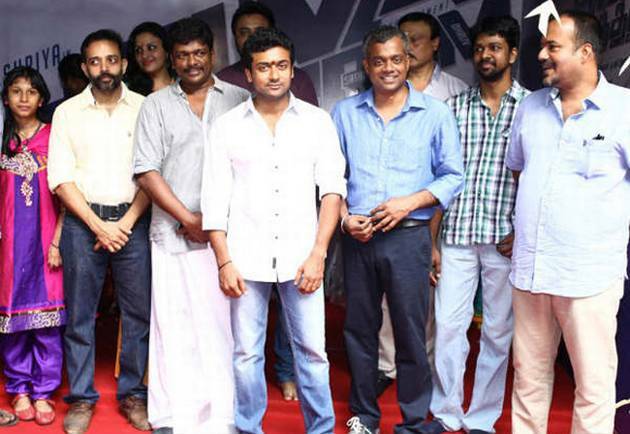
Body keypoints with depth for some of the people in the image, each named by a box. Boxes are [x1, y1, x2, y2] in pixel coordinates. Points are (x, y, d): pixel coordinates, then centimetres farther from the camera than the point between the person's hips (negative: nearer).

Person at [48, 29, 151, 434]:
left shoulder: (144, 108, 3)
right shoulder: (67, 112, 4)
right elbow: (60, 177, 0)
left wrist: (126, 222, -8)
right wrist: (98, 226, -8)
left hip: (133, 221, 0)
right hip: (82, 222, 0)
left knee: (139, 313, 3)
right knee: (79, 316, 4)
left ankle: (132, 393, 17)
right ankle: (82, 398, 15)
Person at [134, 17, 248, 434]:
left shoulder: (239, 100, 10)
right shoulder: (156, 105, 11)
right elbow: (147, 172, 4)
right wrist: (188, 219, -5)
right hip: (174, 234, 0)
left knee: (225, 322, 1)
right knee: (174, 325, 1)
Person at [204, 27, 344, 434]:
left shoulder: (317, 121, 4)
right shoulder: (227, 126, 5)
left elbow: (332, 189, 0)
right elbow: (215, 199, 3)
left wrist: (317, 254, -8)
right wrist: (224, 262, -3)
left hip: (300, 257, 0)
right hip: (246, 258, 1)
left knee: (312, 351, 3)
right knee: (246, 353, 7)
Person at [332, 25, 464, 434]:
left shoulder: (436, 114, 0)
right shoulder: (345, 113, 7)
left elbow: (453, 177, 1)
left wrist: (410, 202, -12)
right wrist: (344, 216, -5)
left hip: (408, 236, -2)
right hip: (358, 237, 3)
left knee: (411, 333, 2)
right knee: (359, 330, 11)